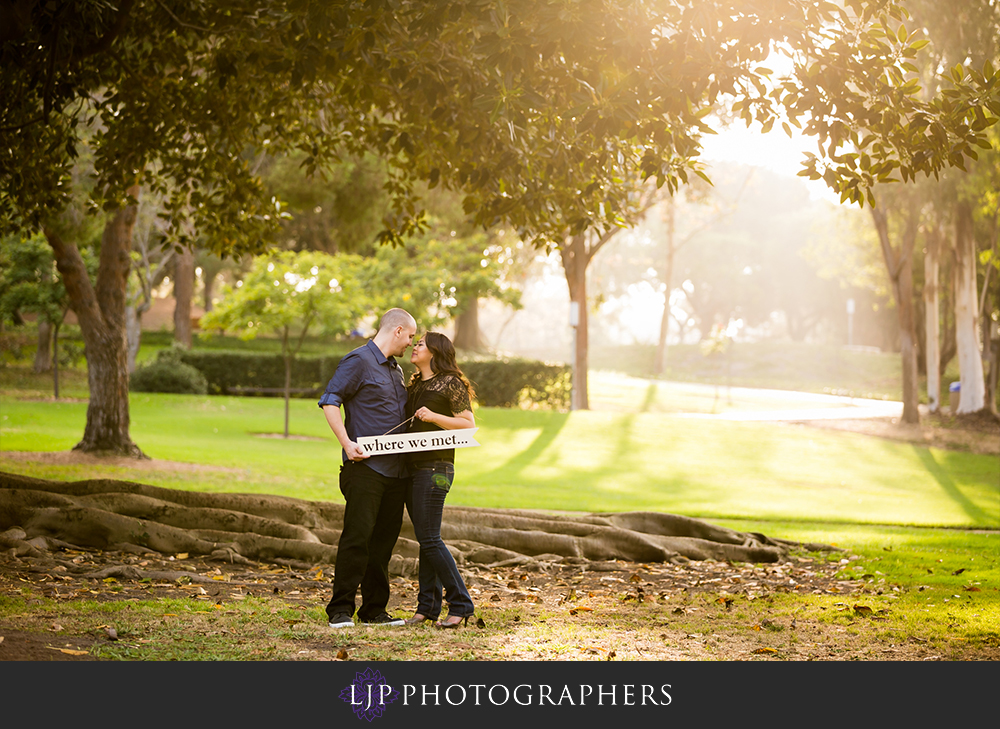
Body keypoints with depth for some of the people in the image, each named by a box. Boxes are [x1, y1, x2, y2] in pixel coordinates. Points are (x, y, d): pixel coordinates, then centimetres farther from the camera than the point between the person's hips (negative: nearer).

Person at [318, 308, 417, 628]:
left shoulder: (396, 369, 22)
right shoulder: (359, 360, -5)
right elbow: (329, 401, -12)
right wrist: (347, 443, -21)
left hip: (396, 469, 8)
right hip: (365, 466, -8)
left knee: (384, 540, 8)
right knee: (357, 536, -11)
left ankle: (374, 610, 13)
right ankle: (341, 610, -7)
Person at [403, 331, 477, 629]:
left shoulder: (451, 384, -5)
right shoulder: (414, 385, 18)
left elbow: (469, 424, -9)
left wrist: (434, 416, -20)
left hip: (435, 467, -8)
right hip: (411, 467, 8)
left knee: (428, 538, -12)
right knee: (425, 539, 7)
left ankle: (460, 604, -7)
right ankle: (428, 606, 9)